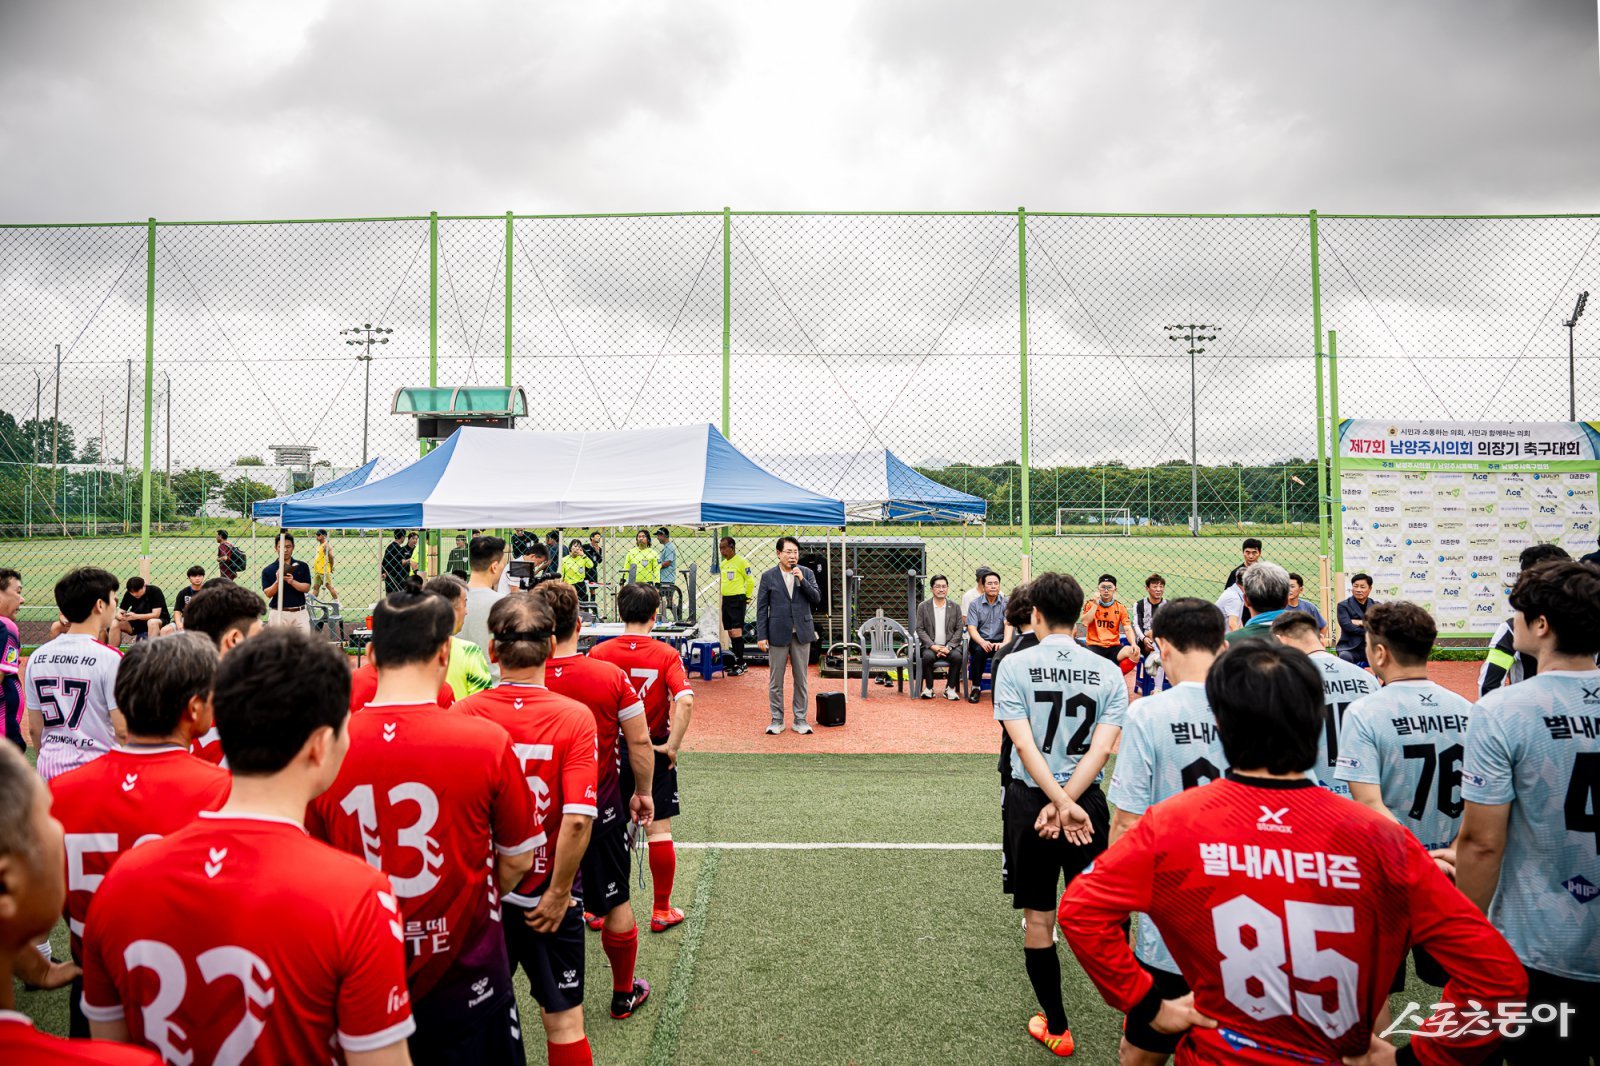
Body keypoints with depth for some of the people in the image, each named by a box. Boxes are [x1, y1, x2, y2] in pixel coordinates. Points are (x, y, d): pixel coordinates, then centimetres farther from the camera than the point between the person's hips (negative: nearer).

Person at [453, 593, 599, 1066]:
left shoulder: (462, 714, -14)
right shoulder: (574, 717, -18)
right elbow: (577, 820, -23)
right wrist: (559, 892, -10)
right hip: (546, 897, -2)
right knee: (564, 1019, 15)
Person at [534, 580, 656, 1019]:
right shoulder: (611, 676, -15)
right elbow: (640, 742, -10)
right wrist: (643, 793, 5)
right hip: (602, 810, 0)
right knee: (616, 906, 16)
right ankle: (624, 993, 33)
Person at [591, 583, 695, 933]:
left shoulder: (598, 653, -6)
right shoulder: (667, 654, -11)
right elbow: (685, 701, -23)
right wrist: (672, 745, -13)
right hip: (654, 752, -2)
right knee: (659, 830, 9)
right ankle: (662, 911, 19)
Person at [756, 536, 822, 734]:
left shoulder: (807, 573, 5)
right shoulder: (768, 576, 0)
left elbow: (817, 599, -3)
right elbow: (762, 608, 0)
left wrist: (802, 580, -15)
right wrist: (761, 636, -5)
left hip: (802, 633, 1)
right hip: (778, 634, -1)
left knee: (801, 679, 7)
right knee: (775, 680, 5)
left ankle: (800, 720, 18)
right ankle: (777, 720, 16)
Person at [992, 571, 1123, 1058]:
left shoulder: (1014, 666, -8)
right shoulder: (1108, 673, -3)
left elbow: (1025, 745, -16)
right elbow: (1102, 748, -11)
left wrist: (1059, 805, -16)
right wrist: (1068, 802, -12)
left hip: (1029, 799, -2)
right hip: (1088, 800, 2)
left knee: (1038, 918, 13)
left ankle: (1056, 1028, 26)